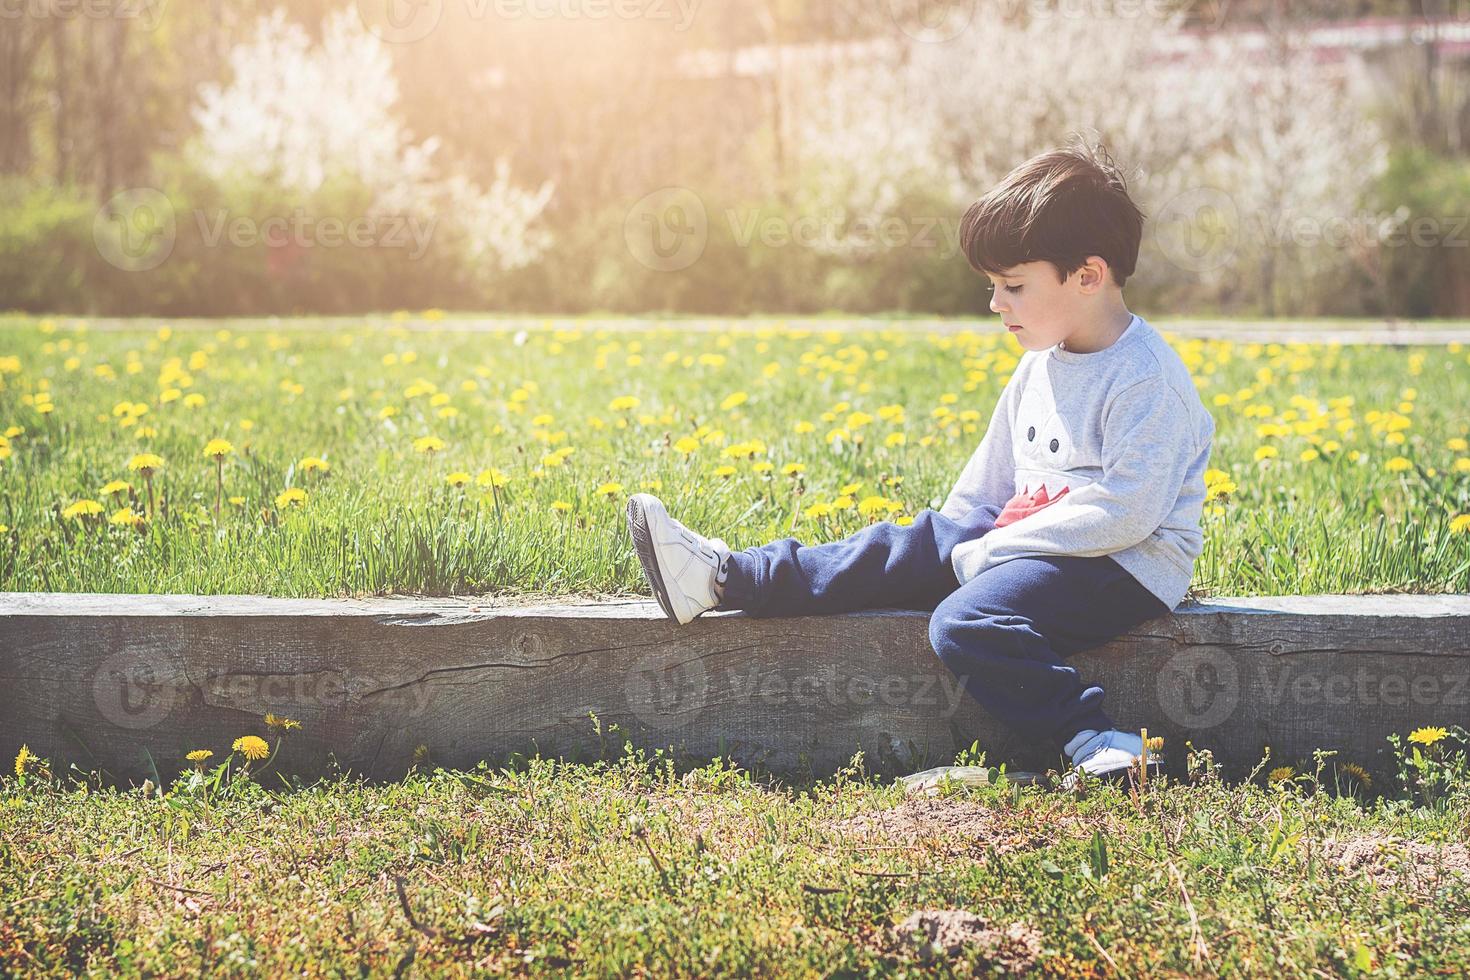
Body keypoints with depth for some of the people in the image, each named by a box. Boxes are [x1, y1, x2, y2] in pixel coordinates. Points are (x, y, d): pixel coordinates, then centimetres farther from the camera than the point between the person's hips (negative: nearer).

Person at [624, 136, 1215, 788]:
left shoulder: (1146, 381, -18)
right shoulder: (1040, 368, 12)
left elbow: (1126, 511, -25)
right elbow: (989, 479, 21)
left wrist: (989, 551, -21)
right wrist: (950, 542, 10)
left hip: (1127, 564, -9)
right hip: (1030, 541, 9)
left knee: (967, 620, -30)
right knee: (905, 549, -1)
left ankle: (1096, 746, -29)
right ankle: (723, 576, -3)